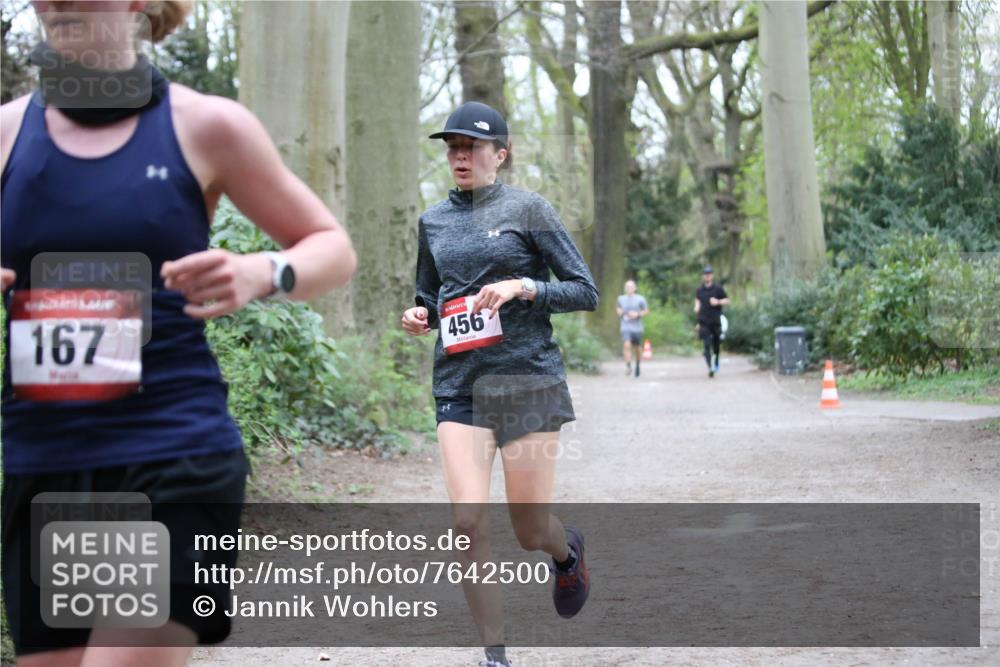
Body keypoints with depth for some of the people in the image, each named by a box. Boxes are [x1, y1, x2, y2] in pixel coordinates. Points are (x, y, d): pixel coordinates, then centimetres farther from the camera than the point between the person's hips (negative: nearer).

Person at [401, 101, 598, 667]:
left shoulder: (528, 210, -2)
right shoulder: (434, 221, 11)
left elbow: (586, 292, -2)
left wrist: (522, 286, -17)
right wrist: (419, 317, 2)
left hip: (528, 379, -3)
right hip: (459, 385, 3)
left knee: (530, 530, 2)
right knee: (469, 519, -13)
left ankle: (568, 549, 40)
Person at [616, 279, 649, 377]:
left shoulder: (640, 299, -3)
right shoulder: (621, 299, 6)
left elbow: (646, 311, 4)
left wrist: (638, 314, -13)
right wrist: (619, 312, 0)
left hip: (637, 328, 0)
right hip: (626, 328, 0)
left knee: (637, 348, 10)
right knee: (626, 345, -21)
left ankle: (637, 366, 34)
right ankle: (628, 366, -22)